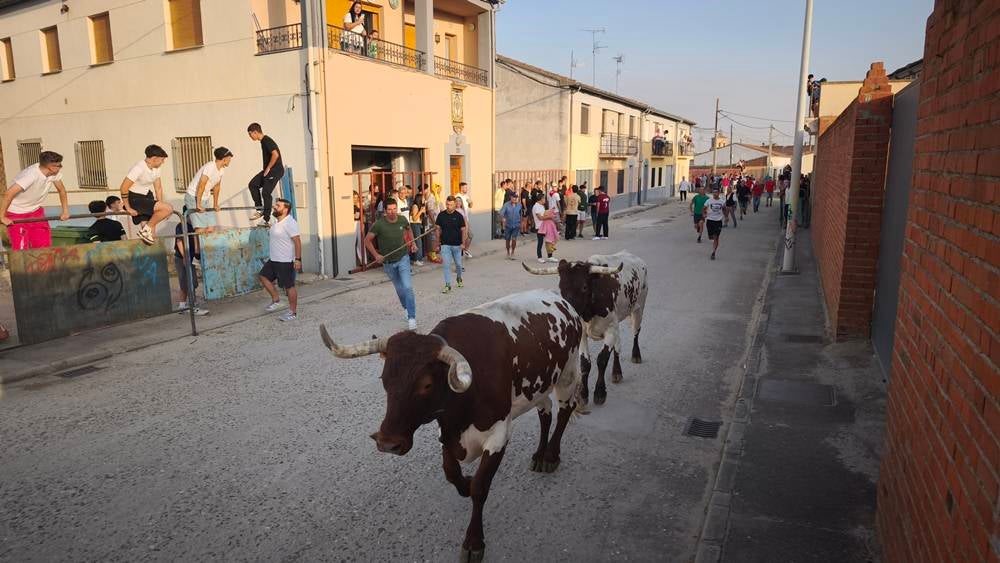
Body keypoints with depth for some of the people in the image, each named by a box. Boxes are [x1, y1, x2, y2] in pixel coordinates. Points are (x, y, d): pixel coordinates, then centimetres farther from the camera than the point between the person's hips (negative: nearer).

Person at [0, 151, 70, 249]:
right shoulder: (31, 175, -32)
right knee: (21, 249, -8)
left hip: (35, 211, 7)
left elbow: (61, 189, 7)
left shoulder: (55, 172, -12)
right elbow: (8, 194, -34)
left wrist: (65, 210, 5)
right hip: (17, 213, -7)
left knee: (45, 246, 4)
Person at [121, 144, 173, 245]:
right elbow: (124, 188, -22)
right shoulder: (139, 168, -22)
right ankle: (146, 229, -10)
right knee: (168, 208, -23)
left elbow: (158, 187, 11)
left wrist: (160, 207, 5)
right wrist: (128, 208, -19)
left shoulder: (155, 168, 3)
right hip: (135, 199, -8)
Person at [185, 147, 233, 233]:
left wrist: (215, 204, 20)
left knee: (211, 228, -1)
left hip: (204, 199, 9)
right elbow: (201, 186, -23)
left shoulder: (222, 170, 5)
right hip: (193, 197, -9)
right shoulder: (210, 167, -21)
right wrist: (198, 205, -22)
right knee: (201, 229, -17)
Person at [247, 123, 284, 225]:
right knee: (253, 185, 6)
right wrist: (266, 169, 16)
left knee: (265, 192, -10)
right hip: (268, 170, 10)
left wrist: (268, 168, -19)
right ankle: (260, 209, 10)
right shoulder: (263, 141, 15)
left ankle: (267, 220, -4)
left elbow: (275, 155, -27)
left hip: (275, 170, -10)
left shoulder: (267, 141, -15)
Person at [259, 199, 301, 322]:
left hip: (286, 261, -10)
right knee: (264, 276, 15)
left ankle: (293, 312, 10)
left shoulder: (290, 223, -20)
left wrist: (298, 259, -28)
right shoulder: (277, 221, 10)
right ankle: (276, 300, 26)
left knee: (289, 286, -1)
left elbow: (297, 241, -25)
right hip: (273, 259, 10)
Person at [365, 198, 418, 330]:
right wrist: (376, 255, -18)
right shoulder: (379, 224, -18)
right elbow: (367, 240, -9)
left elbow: (408, 229, 16)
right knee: (400, 289, 15)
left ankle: (412, 318, -12)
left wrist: (412, 242, 5)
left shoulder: (402, 219, -9)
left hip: (402, 258, 0)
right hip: (388, 262, 0)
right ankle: (407, 309, 41)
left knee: (407, 287, -14)